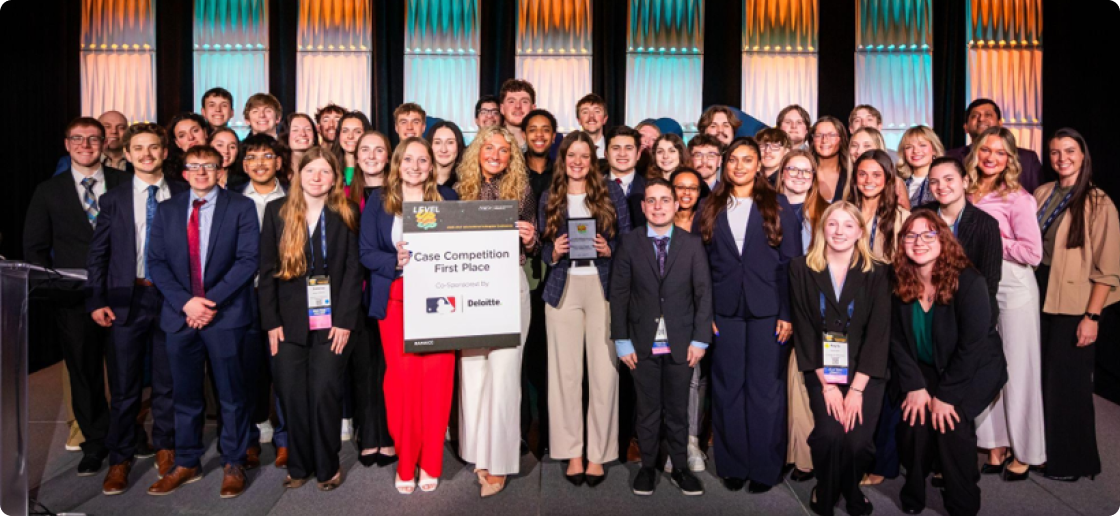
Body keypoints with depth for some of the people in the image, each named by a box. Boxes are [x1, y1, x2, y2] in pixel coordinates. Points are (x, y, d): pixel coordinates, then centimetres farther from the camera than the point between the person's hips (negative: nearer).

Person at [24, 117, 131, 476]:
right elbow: (34, 247, 9)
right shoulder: (48, 191, 8)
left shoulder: (126, 184, 5)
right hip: (73, 298, 1)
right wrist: (52, 284, -3)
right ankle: (96, 443, 23)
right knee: (84, 375, 9)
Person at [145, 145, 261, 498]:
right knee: (185, 394, 11)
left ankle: (233, 465, 17)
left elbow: (247, 260, -7)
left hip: (226, 314, -3)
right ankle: (187, 464, 25)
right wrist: (185, 302, -10)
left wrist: (212, 300, -15)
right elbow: (156, 262, 5)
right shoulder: (167, 210, 11)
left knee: (233, 393, 4)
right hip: (180, 314, 3)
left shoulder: (241, 207, 1)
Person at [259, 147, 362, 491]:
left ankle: (327, 467, 15)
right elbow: (267, 270, 4)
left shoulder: (346, 214, 3)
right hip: (289, 321, 2)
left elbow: (353, 269, -1)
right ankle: (299, 465, 21)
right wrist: (271, 322, -2)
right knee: (292, 395, 3)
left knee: (325, 393, -3)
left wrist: (344, 320, -9)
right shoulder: (277, 211, 6)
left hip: (331, 321, -1)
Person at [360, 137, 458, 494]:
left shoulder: (448, 198, 9)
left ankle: (430, 463, 12)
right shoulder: (378, 202, 7)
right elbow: (367, 253, 1)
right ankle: (405, 463, 14)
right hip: (396, 300, 0)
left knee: (436, 377, -2)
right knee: (402, 377, -2)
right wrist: (397, 262, -17)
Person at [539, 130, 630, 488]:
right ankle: (572, 452, 14)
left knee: (604, 372, -3)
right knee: (565, 372, 2)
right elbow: (542, 248, 13)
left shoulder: (612, 191, 6)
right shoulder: (549, 198, 12)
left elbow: (628, 240, 7)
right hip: (563, 289, 2)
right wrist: (554, 252, -8)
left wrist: (608, 249, -12)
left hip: (603, 286, -1)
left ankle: (598, 454, 9)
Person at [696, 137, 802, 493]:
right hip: (725, 311, 2)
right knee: (728, 389, 7)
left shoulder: (777, 206, 5)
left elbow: (791, 262, 1)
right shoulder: (710, 208, 9)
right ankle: (733, 464, 19)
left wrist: (788, 313, -6)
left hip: (768, 312, -1)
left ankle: (765, 467, 16)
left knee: (766, 388, 4)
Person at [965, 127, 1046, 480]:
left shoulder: (1018, 199, -9)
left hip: (1013, 288, -5)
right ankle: (995, 447, 22)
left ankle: (1024, 454, 18)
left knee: (1017, 370, 4)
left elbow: (1032, 253, -15)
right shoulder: (967, 194, 6)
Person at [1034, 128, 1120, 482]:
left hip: (1073, 303, -5)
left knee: (1068, 380, 5)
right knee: (1040, 376, 11)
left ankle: (1072, 461, 22)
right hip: (1040, 296, 5)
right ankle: (1043, 448, 28)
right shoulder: (1042, 194, 5)